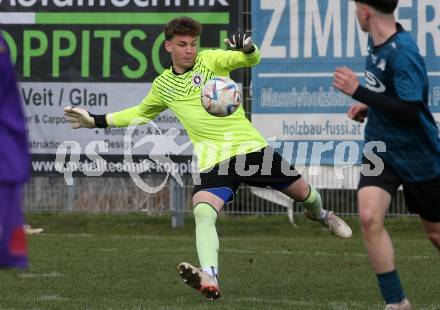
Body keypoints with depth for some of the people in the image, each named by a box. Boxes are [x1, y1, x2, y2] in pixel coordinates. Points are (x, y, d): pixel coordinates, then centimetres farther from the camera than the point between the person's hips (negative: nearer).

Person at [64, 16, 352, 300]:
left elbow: (251, 60, -15)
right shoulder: (163, 86, 11)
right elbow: (140, 113, 30)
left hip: (250, 146, -1)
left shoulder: (209, 60, -1)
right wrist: (96, 121, 24)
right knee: (203, 213, -28)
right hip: (214, 159, 1)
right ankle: (210, 278, -44)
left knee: (302, 192, 10)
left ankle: (320, 214, 49)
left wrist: (247, 49, -39)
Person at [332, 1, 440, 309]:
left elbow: (410, 109, -32)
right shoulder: (376, 42, 1)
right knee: (370, 217, -16)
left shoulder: (402, 52, -25)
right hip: (382, 148, 6)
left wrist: (360, 92, -31)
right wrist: (369, 106, 4)